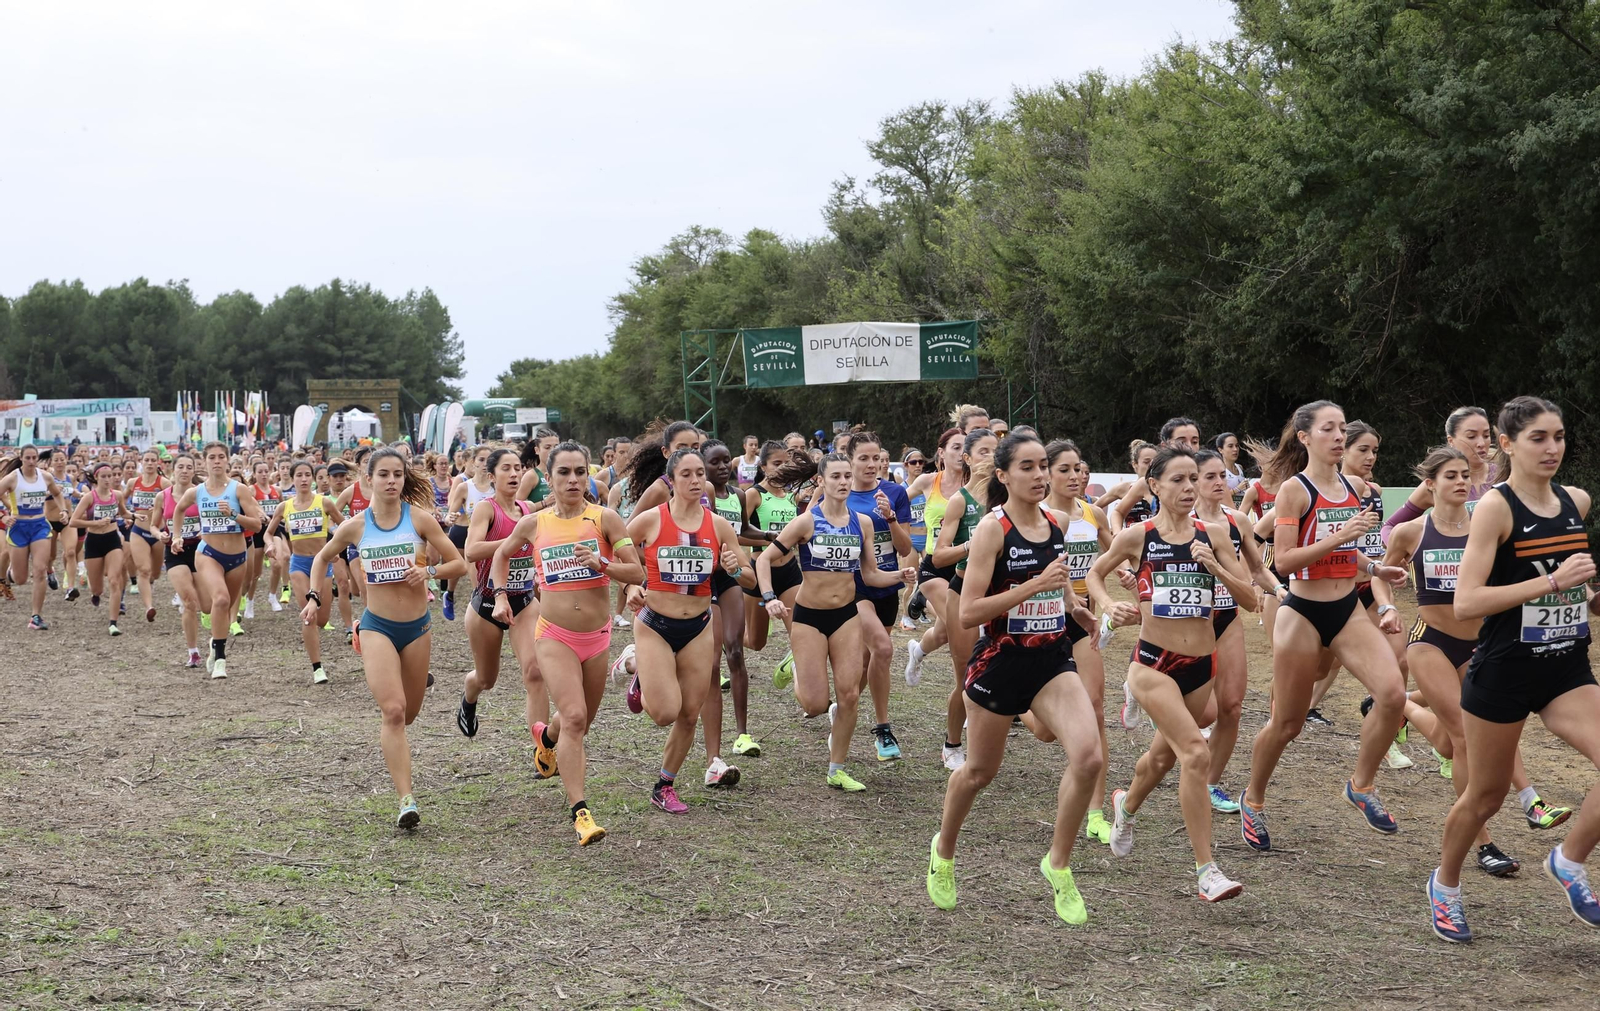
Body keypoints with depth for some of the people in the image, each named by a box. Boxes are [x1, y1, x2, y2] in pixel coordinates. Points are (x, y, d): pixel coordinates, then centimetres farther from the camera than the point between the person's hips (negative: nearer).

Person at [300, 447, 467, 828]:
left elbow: (458, 564, -1)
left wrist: (429, 572, -19)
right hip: (377, 626, -2)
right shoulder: (355, 526, -2)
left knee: (409, 712, 14)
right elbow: (322, 558, 17)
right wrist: (314, 598, 5)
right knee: (393, 711, -18)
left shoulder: (419, 518, -4)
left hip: (417, 626, 2)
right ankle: (406, 800, -20)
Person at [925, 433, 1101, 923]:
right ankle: (943, 852, 42)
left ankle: (1058, 865, 2)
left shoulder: (1056, 524, 4)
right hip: (1002, 661, -4)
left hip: (1052, 659, 4)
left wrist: (1078, 610, 7)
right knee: (980, 770, 14)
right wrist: (1033, 586, -25)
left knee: (1088, 757, -16)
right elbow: (967, 613, -20)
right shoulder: (992, 529, -14)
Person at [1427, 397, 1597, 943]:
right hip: (1504, 671, -5)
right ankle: (1445, 886, 35)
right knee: (1486, 795, 9)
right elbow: (1465, 603, -23)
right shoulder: (1495, 507, -14)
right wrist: (1552, 581, -26)